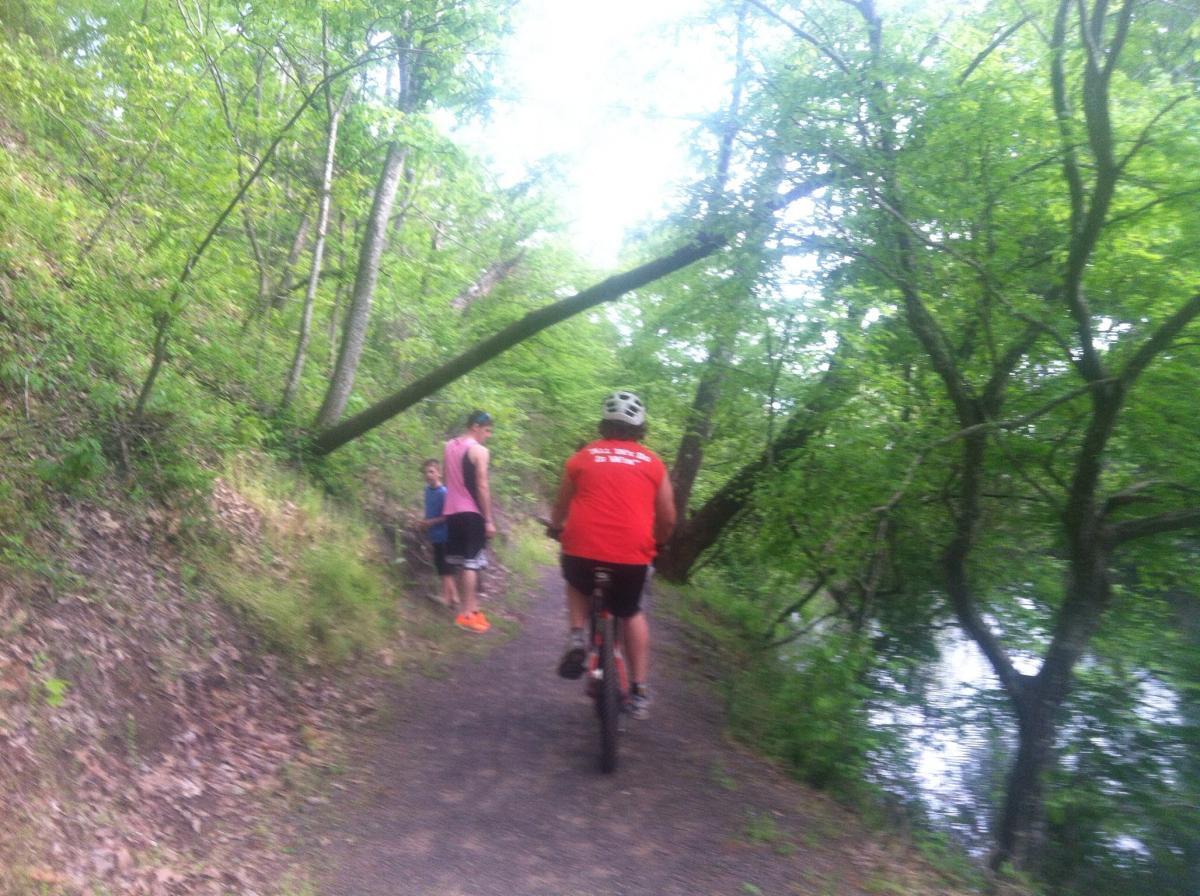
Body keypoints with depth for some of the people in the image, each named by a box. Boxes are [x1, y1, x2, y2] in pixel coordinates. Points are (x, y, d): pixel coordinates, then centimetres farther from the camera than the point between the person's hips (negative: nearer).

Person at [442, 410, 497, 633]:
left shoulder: (449, 447, 13)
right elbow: (482, 487, -14)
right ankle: (466, 613, -5)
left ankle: (470, 609, 20)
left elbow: (449, 481, 15)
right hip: (472, 513, -8)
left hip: (452, 512, 8)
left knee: (461, 563, 12)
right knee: (471, 563, -4)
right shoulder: (479, 450, -10)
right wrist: (489, 520, -11)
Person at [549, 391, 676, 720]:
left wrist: (556, 528, 41)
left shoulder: (582, 457, 10)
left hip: (582, 547, 0)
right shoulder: (652, 462, 10)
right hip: (632, 554, 0)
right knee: (632, 613, 24)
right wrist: (652, 544, 31)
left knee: (578, 586, 33)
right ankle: (640, 691, 18)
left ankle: (577, 637, 11)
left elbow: (560, 508, 19)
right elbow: (668, 520, 12)